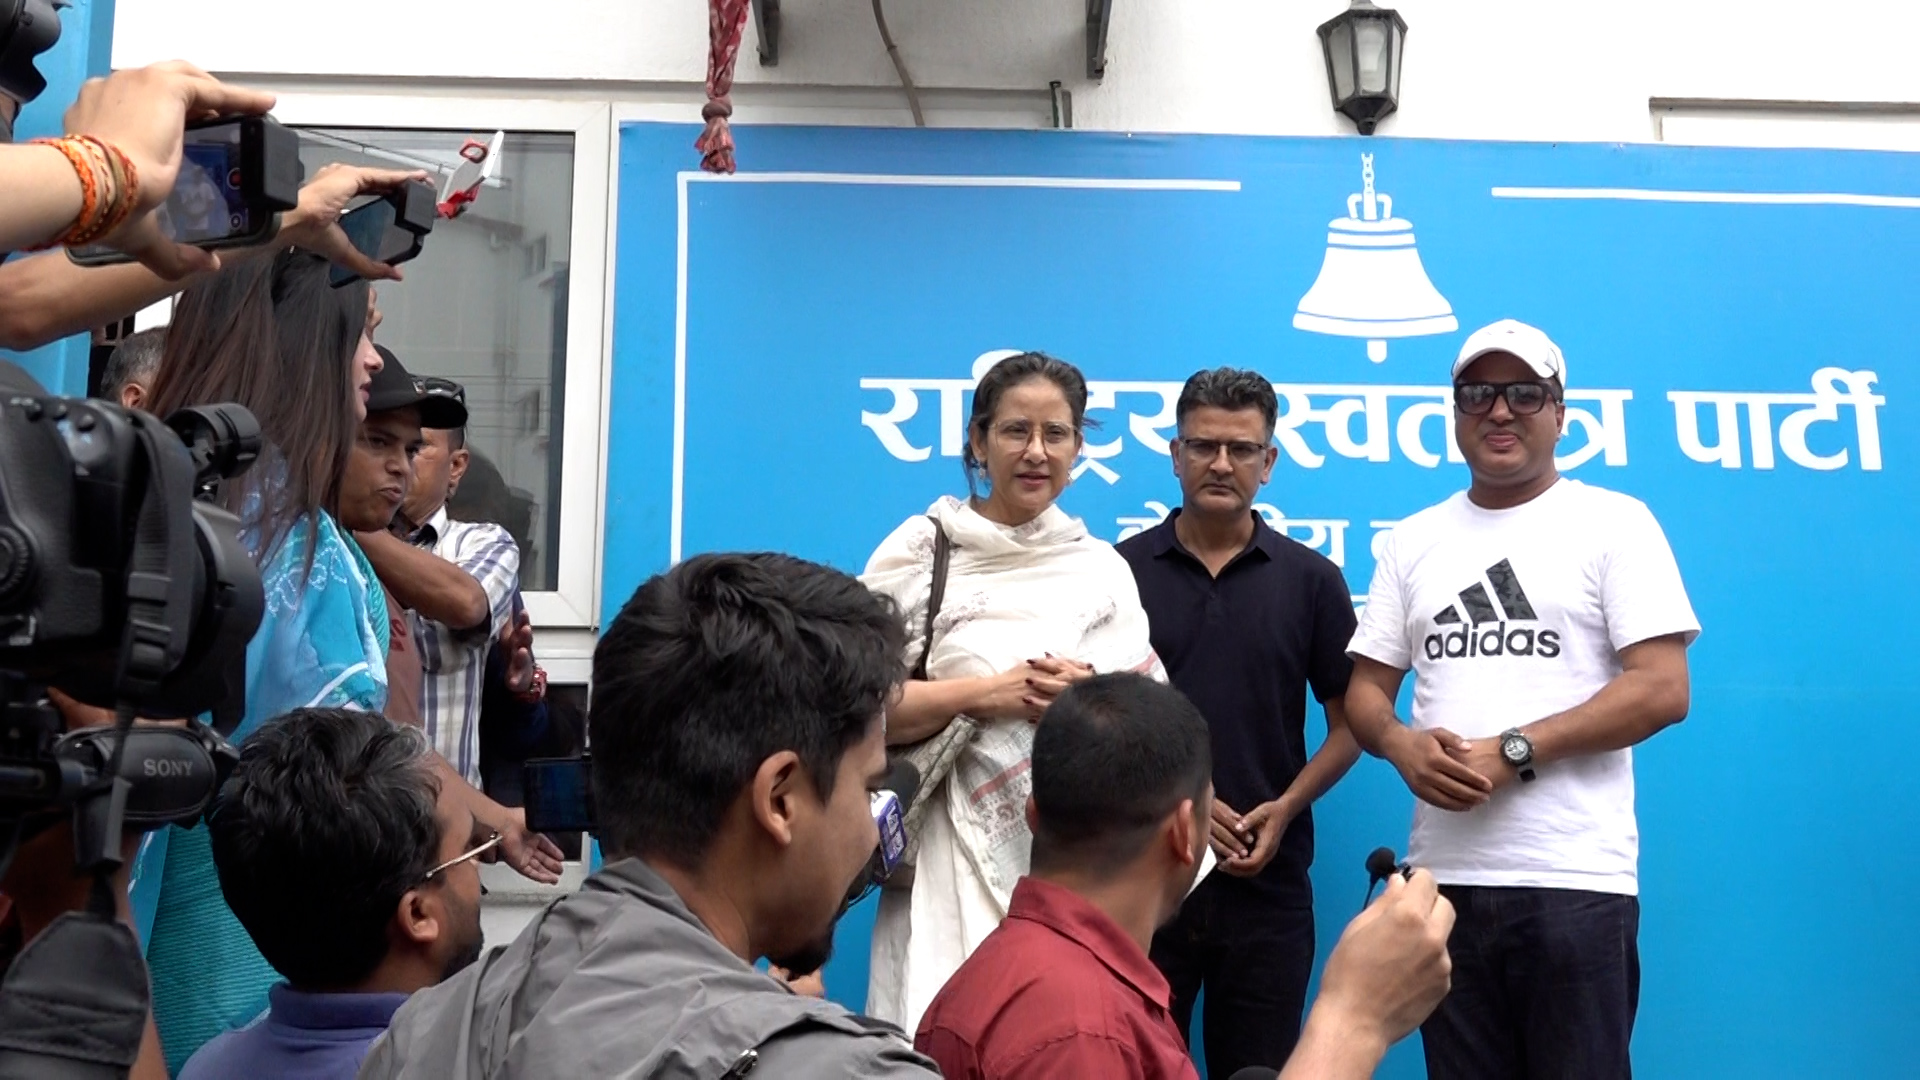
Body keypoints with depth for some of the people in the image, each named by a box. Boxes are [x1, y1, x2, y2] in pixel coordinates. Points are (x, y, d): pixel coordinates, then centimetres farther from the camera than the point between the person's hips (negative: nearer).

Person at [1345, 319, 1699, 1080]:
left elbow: (1662, 689, -8)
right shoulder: (1413, 540, 12)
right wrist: (1402, 745, -10)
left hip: (1574, 877, -4)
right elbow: (1364, 689, 12)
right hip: (1443, 875, 4)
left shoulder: (1613, 523, 0)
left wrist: (1512, 752, -15)